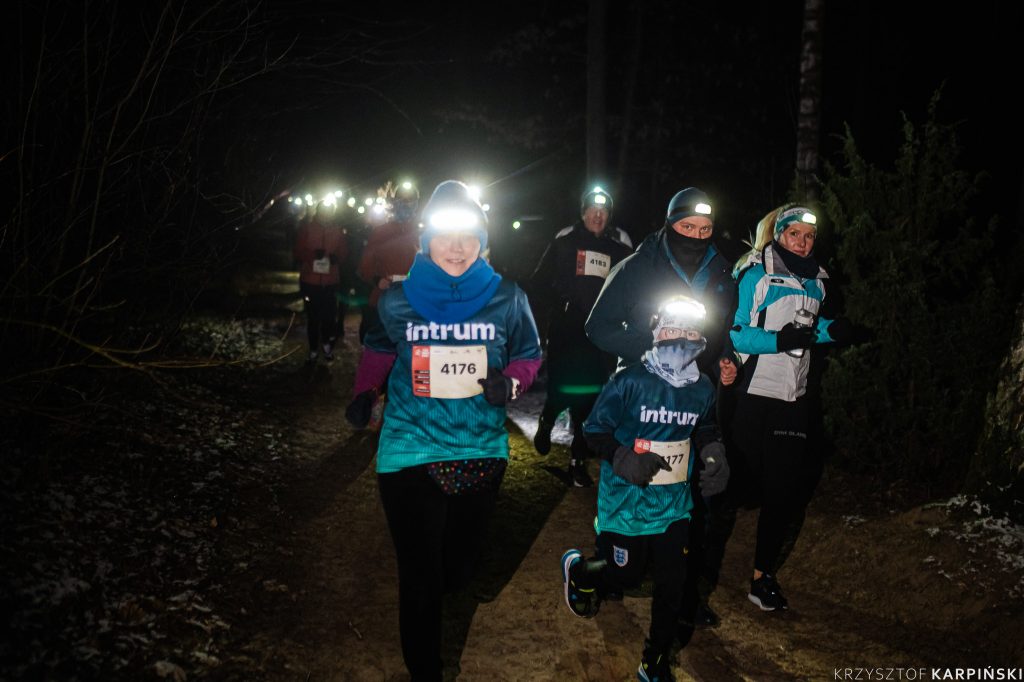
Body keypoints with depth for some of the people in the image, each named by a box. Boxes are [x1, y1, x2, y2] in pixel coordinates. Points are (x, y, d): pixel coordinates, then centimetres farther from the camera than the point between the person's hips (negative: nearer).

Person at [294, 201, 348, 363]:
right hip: (310, 280, -1)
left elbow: (343, 252, 10)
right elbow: (298, 252, -3)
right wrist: (313, 254, -21)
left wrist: (336, 257, -13)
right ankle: (313, 350, 17)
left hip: (330, 281, 1)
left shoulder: (337, 231, 5)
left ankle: (327, 344, 27)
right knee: (312, 317, 5)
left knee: (329, 316, 1)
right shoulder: (306, 229, 0)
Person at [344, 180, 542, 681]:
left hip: (481, 453, 2)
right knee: (420, 578, 0)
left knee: (458, 567, 17)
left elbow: (528, 356, 9)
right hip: (411, 450, -1)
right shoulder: (398, 300, -3)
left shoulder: (506, 299, -3)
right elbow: (379, 350, 15)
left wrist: (509, 382, -12)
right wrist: (364, 391, 0)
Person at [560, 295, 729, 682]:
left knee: (671, 585, 6)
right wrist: (623, 459, -25)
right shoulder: (630, 382, -16)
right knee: (625, 575, 8)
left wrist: (714, 457, -1)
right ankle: (575, 567, 43)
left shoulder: (703, 389, 1)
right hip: (627, 502, -4)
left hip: (674, 505, 5)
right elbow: (596, 428, -11)